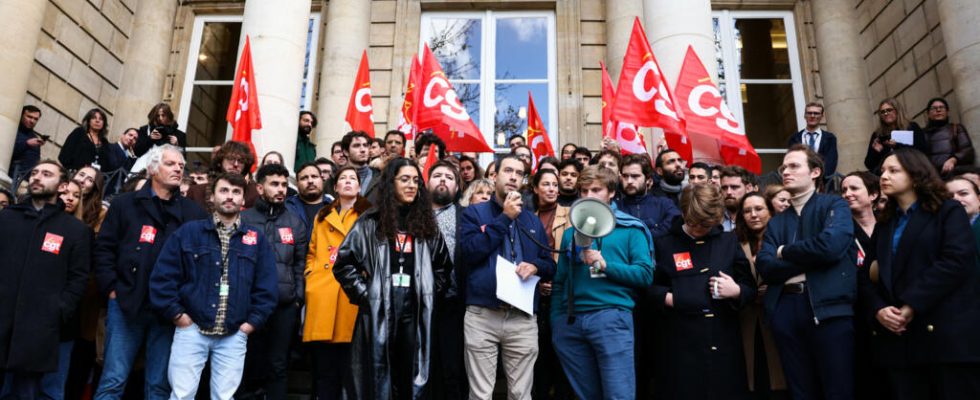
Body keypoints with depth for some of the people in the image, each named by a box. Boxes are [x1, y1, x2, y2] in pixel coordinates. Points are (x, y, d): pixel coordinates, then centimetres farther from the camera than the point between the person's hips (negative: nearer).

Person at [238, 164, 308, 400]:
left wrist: (298, 298, 2)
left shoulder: (296, 223, 10)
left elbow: (300, 265, 10)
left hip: (285, 305, 2)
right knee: (248, 364, 8)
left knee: (278, 366, 10)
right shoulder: (243, 220, 3)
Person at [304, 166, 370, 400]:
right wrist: (310, 273, 8)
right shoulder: (322, 216, 20)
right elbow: (312, 252, 24)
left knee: (348, 366, 1)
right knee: (323, 367, 5)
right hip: (321, 294, 3)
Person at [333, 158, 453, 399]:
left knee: (411, 375, 8)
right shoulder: (371, 222, 1)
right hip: (379, 310, -3)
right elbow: (344, 263, -1)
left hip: (415, 309, 3)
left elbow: (443, 265, 18)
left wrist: (431, 293, 7)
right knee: (378, 373, 3)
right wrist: (364, 293, -6)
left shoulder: (425, 222, 12)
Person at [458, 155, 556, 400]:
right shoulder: (474, 213, 5)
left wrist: (535, 267, -9)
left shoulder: (533, 221, 16)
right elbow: (470, 251, -12)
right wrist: (504, 218, -9)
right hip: (481, 316, -3)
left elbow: (551, 266, 14)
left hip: (523, 318, 3)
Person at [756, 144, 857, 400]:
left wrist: (784, 252, -2)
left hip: (829, 307, -4)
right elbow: (765, 267, 2)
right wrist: (810, 260, -9)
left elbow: (830, 245, -16)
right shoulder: (776, 221, 17)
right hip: (786, 310, 4)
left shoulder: (834, 205, 5)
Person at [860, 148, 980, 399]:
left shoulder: (949, 212, 5)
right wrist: (878, 308, -7)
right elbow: (868, 275, 13)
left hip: (948, 333, -5)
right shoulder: (885, 224, 21)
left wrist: (911, 306, -16)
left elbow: (956, 261, -12)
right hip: (900, 337, 5)